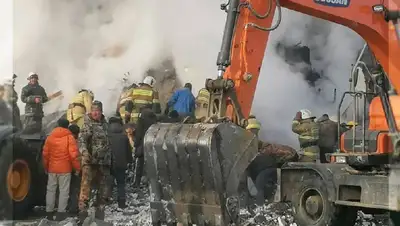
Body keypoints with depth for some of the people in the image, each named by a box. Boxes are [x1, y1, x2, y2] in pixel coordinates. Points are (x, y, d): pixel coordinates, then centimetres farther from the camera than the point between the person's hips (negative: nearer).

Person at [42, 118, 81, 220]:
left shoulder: (50, 137, 5)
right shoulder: (69, 137, -7)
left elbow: (45, 154, 6)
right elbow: (73, 154, -14)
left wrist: (46, 167, 17)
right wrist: (77, 167, -5)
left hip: (52, 168, 4)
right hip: (65, 169, -4)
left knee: (51, 190, 12)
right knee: (64, 190, 1)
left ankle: (49, 211, 16)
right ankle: (61, 212, -1)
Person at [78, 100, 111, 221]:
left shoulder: (105, 124, 12)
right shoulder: (87, 124, -5)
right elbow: (81, 140, -19)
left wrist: (109, 158, 21)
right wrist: (84, 151, -37)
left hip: (104, 161, 6)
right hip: (90, 161, -6)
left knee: (103, 186, 10)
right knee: (86, 185, -12)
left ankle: (100, 209, 20)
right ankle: (83, 209, -10)